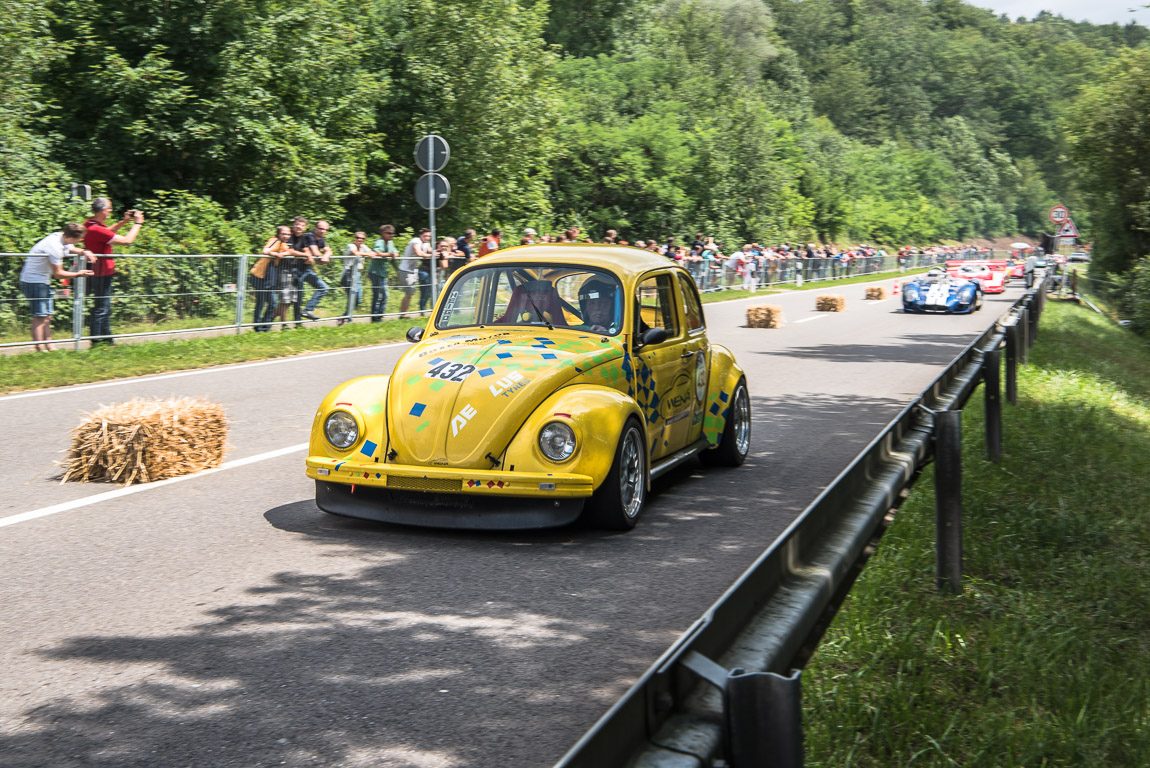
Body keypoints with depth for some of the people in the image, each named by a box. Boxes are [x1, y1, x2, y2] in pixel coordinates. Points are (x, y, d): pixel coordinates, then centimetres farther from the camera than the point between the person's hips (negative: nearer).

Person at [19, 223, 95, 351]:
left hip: (43, 281, 10)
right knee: (39, 316, -8)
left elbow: (70, 249, 23)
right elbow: (58, 273, -19)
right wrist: (78, 274, -11)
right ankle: (40, 349, -7)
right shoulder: (55, 247, -27)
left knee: (46, 316, 11)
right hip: (34, 281, -10)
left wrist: (84, 252, 3)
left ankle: (49, 346, 15)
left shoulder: (60, 236, -2)